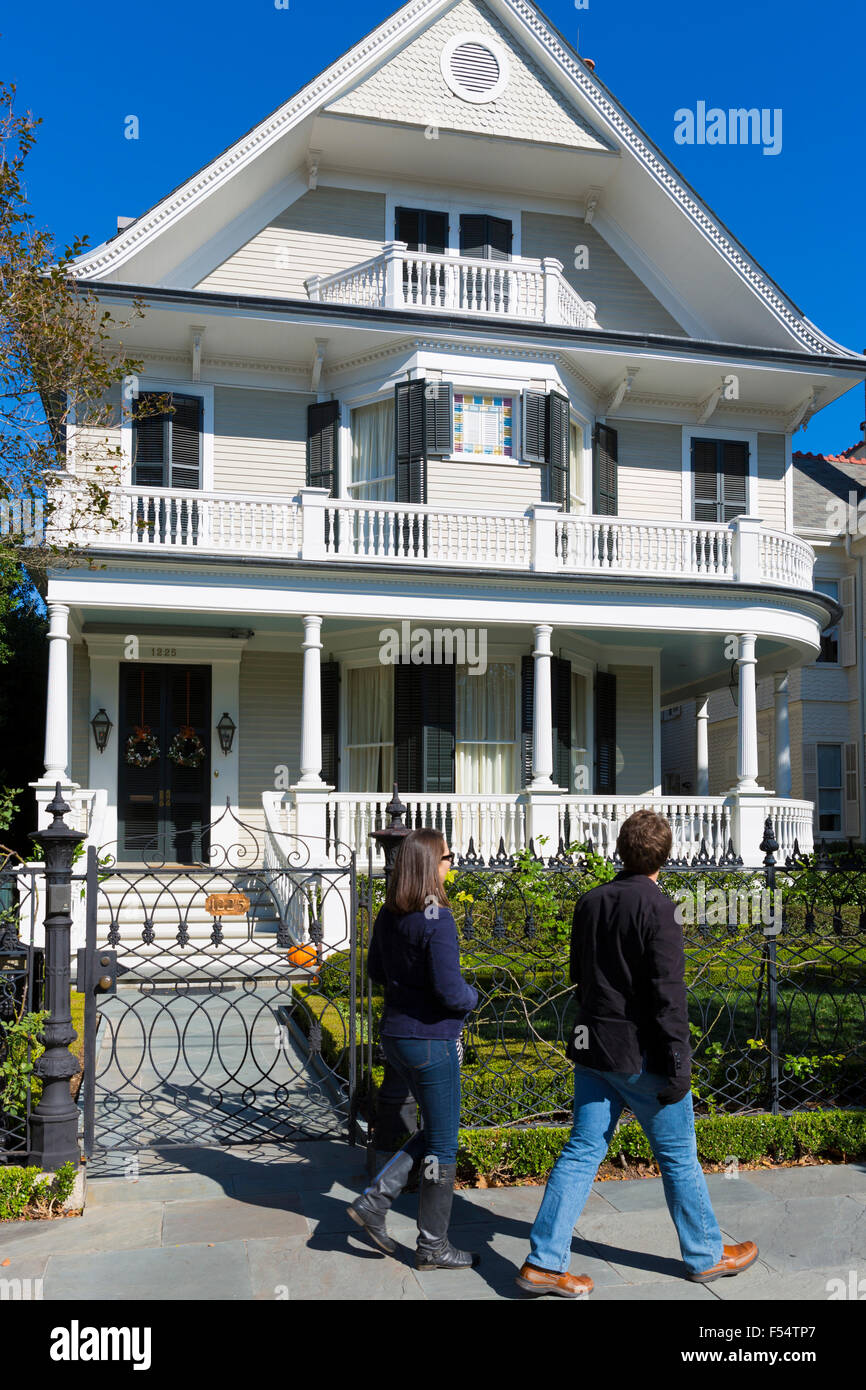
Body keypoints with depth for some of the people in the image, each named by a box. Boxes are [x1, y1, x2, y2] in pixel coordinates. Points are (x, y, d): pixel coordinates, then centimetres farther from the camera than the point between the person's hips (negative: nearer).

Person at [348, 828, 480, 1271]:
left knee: (434, 1131, 23)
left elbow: (375, 969, 17)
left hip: (394, 1035, 8)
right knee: (442, 1145, 8)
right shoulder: (437, 919, -21)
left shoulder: (389, 915, 3)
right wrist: (472, 996, -3)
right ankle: (433, 1246, 20)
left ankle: (374, 1199, 16)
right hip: (431, 1039, -8)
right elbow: (450, 991, -23)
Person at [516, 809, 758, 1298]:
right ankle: (707, 1255, 28)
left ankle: (544, 1262, 9)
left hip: (592, 1047, 6)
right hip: (641, 1054, -6)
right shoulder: (657, 907, -16)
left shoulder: (590, 902, 5)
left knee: (582, 1151, 9)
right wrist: (679, 1063, -14)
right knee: (679, 1156, 11)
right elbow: (668, 991, -19)